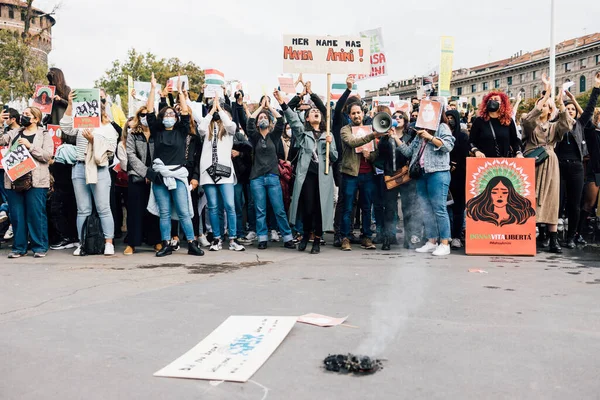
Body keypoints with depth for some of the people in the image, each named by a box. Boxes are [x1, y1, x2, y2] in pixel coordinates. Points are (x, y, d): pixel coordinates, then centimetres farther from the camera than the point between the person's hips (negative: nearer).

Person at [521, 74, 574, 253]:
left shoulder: (554, 126, 17)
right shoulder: (530, 123, 9)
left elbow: (566, 125, -5)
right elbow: (530, 119, -15)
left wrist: (560, 102, -15)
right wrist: (546, 94, -19)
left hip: (550, 166, 3)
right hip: (532, 164, -3)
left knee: (551, 201, 1)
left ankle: (553, 240, 1)